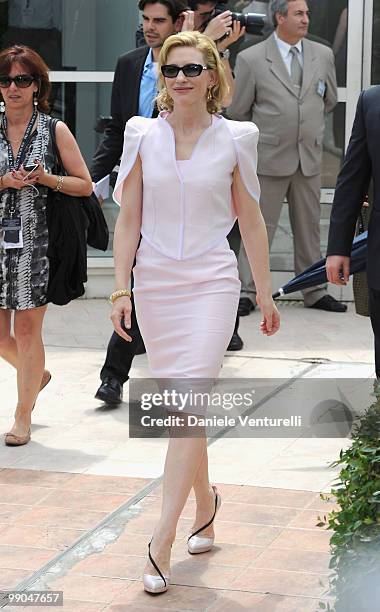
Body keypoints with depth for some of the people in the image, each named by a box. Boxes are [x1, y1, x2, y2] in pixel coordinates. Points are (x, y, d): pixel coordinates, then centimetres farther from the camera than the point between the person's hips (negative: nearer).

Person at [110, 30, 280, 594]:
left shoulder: (234, 139, 0)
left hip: (211, 283, -2)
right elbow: (129, 218, 4)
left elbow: (251, 220, 6)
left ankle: (163, 539, -12)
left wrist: (265, 293, 9)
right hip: (155, 283, 2)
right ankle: (206, 500, 36)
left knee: (188, 404, -13)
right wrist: (120, 289, -3)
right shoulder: (143, 135, 2)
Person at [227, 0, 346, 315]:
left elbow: (329, 100, 18)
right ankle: (248, 292, 8)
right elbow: (238, 111, 2)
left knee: (309, 227, 11)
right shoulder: (251, 59, -7)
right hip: (269, 158, -4)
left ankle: (314, 291, 21)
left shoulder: (323, 55, 4)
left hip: (310, 157, 4)